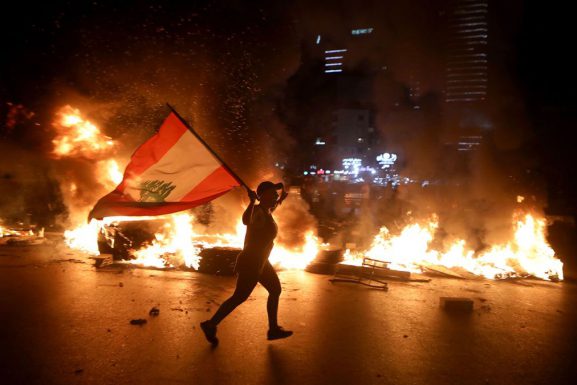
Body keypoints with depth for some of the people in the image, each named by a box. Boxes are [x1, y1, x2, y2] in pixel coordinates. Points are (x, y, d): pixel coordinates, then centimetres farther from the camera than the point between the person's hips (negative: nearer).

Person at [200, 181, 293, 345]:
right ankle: (210, 325, 18)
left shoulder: (265, 210, 4)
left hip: (260, 262, 10)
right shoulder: (258, 212, -24)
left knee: (275, 290, 17)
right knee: (239, 297, 2)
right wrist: (252, 201, -57)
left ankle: (273, 329, 28)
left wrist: (279, 200, 33)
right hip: (251, 263, -10)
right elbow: (246, 220, -49)